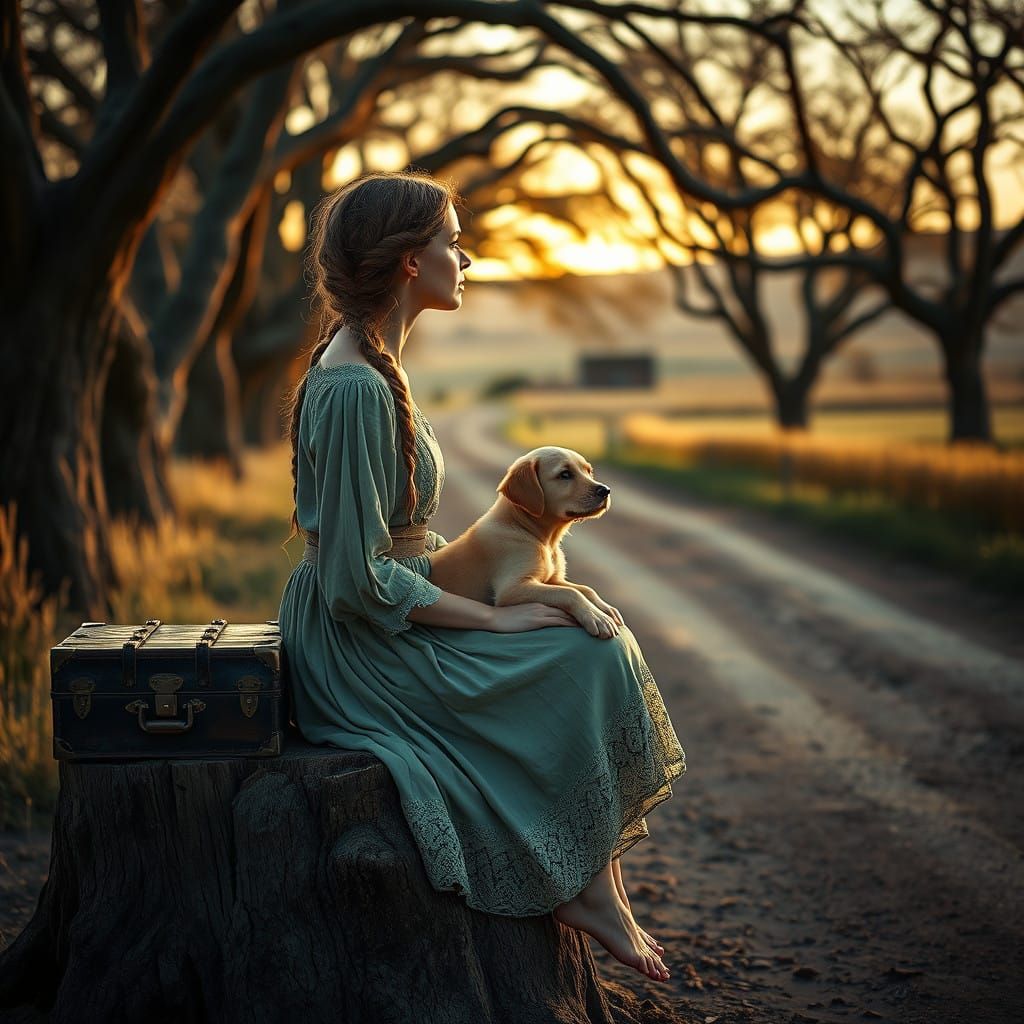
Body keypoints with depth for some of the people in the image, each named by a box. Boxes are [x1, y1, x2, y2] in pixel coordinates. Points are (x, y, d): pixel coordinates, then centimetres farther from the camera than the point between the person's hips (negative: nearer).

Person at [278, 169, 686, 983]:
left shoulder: (367, 367, 10)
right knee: (591, 663, -8)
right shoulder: (355, 389, -23)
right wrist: (496, 617, -16)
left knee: (594, 640, 6)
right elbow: (359, 581, -25)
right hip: (363, 652, -10)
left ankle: (589, 885, 5)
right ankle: (588, 885, 6)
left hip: (375, 634, 10)